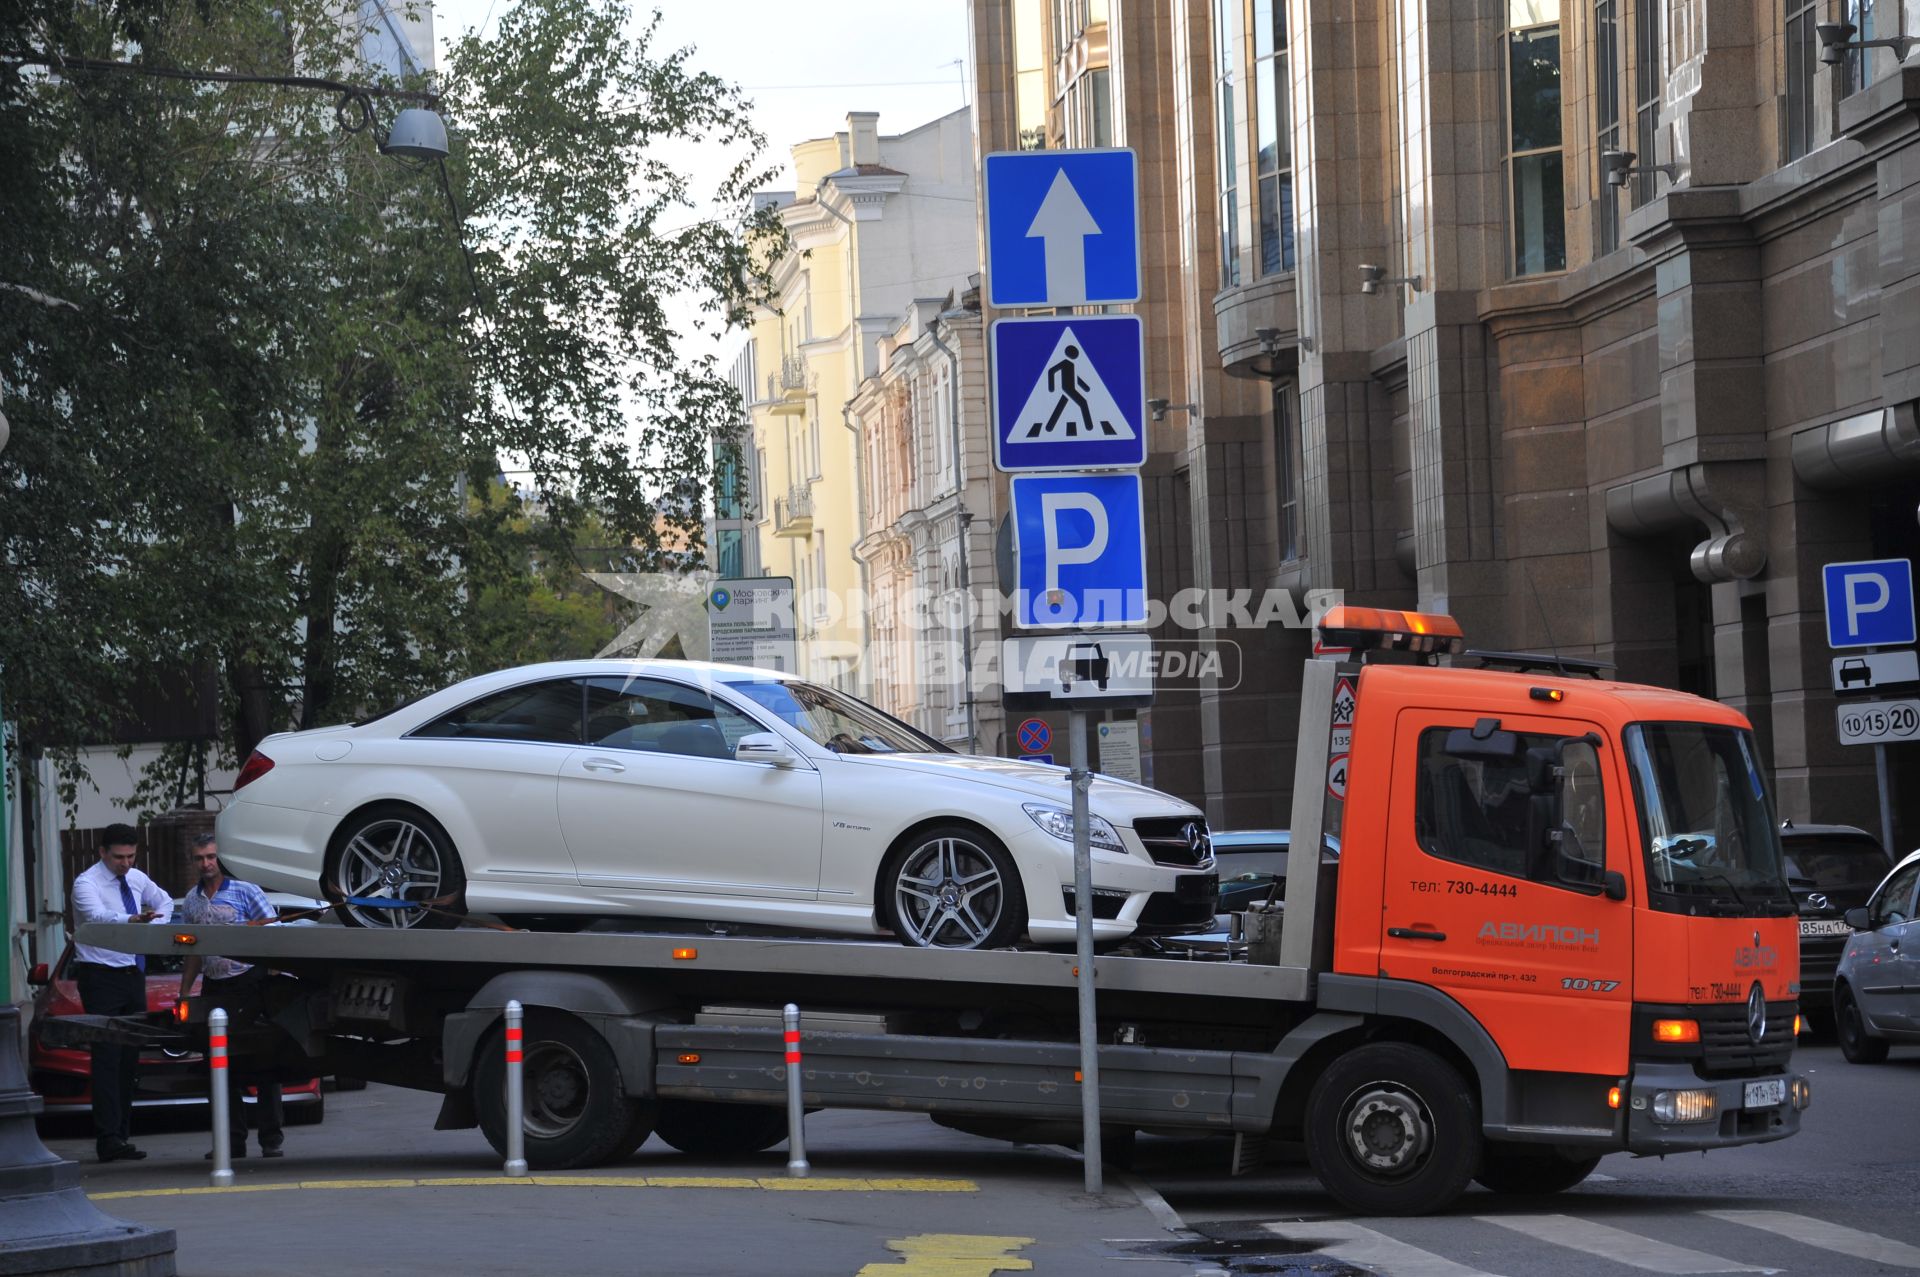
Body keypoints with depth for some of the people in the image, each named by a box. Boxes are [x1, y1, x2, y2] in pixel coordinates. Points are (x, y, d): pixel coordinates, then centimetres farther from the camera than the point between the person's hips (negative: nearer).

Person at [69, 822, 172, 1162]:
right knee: (107, 1057, -14)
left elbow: (164, 902, 29)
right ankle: (108, 1138, -19)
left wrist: (154, 926, 8)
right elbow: (97, 915, -32)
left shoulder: (137, 880, 11)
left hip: (132, 975, 7)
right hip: (100, 977, -7)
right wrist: (132, 919, -50)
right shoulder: (87, 883, -11)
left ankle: (120, 1132, 14)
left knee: (130, 1057, 8)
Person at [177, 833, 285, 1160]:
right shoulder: (191, 902, 14)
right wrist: (184, 993, 15)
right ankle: (233, 1140, 10)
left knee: (263, 1064, -3)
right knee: (223, 1067, 5)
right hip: (216, 990, 5)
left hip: (251, 982, -5)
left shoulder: (245, 892, -2)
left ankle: (271, 1139, 1)